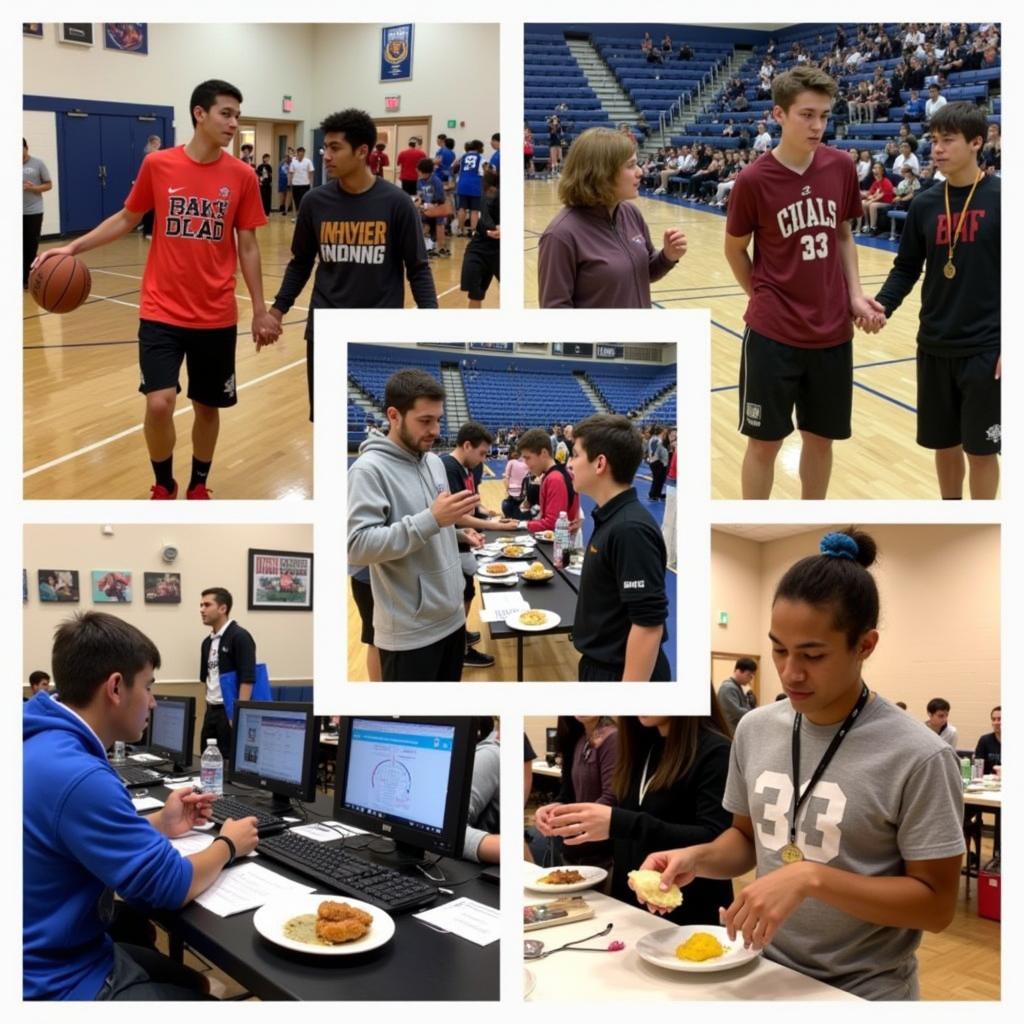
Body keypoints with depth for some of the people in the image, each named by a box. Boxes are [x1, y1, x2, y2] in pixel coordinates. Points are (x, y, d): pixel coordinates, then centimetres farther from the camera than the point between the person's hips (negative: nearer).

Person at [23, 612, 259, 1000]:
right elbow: (172, 885, -23)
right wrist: (228, 845, -4)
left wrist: (158, 826, 11)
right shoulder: (78, 776, -30)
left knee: (192, 982, 24)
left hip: (56, 952, 10)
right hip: (60, 982, -10)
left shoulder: (44, 742, 2)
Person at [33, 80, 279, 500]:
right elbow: (127, 218, 11)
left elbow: (247, 246, 4)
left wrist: (260, 310, 3)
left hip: (216, 317, 1)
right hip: (162, 312, -1)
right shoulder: (157, 165, -4)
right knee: (159, 403, -12)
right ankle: (163, 487, 14)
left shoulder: (242, 176, -3)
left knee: (208, 407, 11)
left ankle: (198, 487, 34)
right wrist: (73, 247, 1)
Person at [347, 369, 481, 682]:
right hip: (409, 632, -8)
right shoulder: (370, 469, -16)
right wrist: (431, 520, -29)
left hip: (452, 617, 8)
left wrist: (456, 534, 4)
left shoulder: (434, 461, 10)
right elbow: (357, 546, -25)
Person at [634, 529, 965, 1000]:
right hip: (765, 970, 4)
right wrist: (696, 858, -8)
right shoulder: (755, 729, -1)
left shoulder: (917, 758, -17)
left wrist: (811, 877, -24)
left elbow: (937, 905, -14)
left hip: (863, 993, -4)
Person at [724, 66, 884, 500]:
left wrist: (855, 296, 1)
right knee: (765, 441, 5)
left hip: (832, 332, 4)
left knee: (821, 438, 14)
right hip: (773, 335, -4)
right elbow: (735, 251, 1)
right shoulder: (754, 180, -13)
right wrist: (767, 300, 6)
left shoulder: (842, 167, -1)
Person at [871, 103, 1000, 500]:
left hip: (986, 348, -4)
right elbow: (906, 268, 10)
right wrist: (881, 306, -9)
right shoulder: (925, 204, 4)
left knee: (980, 449, 4)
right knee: (944, 444, 14)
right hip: (935, 346, 4)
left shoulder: (1001, 199, -8)